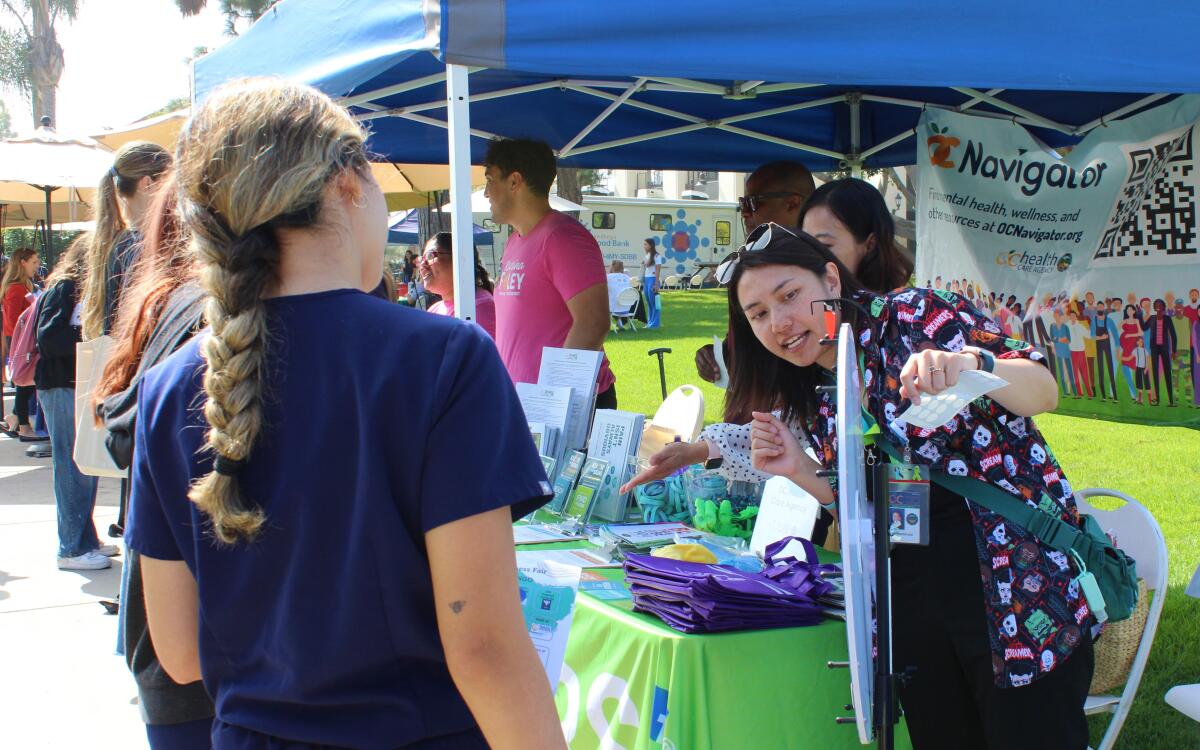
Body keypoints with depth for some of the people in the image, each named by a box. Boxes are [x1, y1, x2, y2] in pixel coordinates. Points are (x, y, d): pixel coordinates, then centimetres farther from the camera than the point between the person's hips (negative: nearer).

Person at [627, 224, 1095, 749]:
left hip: (1018, 589, -6)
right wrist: (800, 472, -2)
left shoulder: (918, 316, -9)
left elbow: (1043, 392, -15)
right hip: (915, 613, 6)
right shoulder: (815, 402, 10)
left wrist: (970, 363, -35)